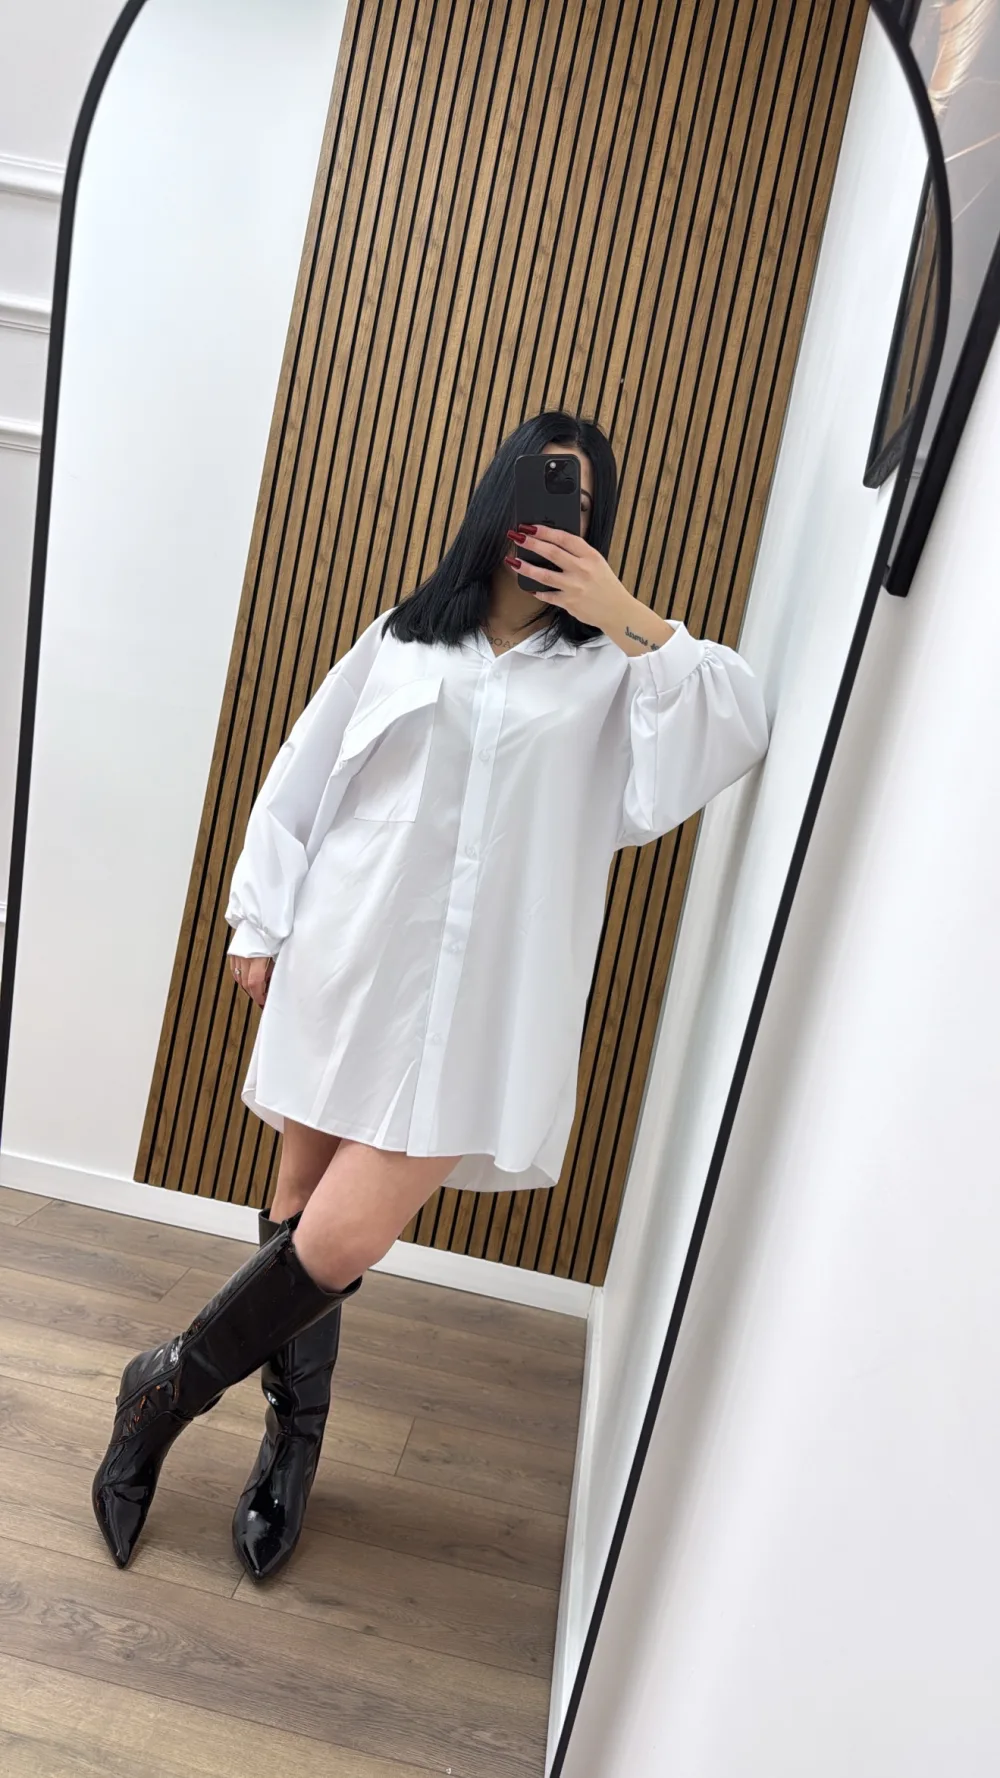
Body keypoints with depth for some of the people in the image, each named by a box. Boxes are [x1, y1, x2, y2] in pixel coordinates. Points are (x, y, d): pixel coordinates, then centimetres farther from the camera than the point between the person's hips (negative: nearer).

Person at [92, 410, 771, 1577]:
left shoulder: (613, 670, 8)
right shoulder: (403, 638, 11)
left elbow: (737, 731, -7)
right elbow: (300, 781, 12)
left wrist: (634, 621, -12)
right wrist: (260, 925, 10)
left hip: (475, 1005, -2)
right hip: (346, 968, 2)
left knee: (344, 1238, -9)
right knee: (300, 1214, 10)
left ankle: (169, 1389, 20)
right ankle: (294, 1437, 35)